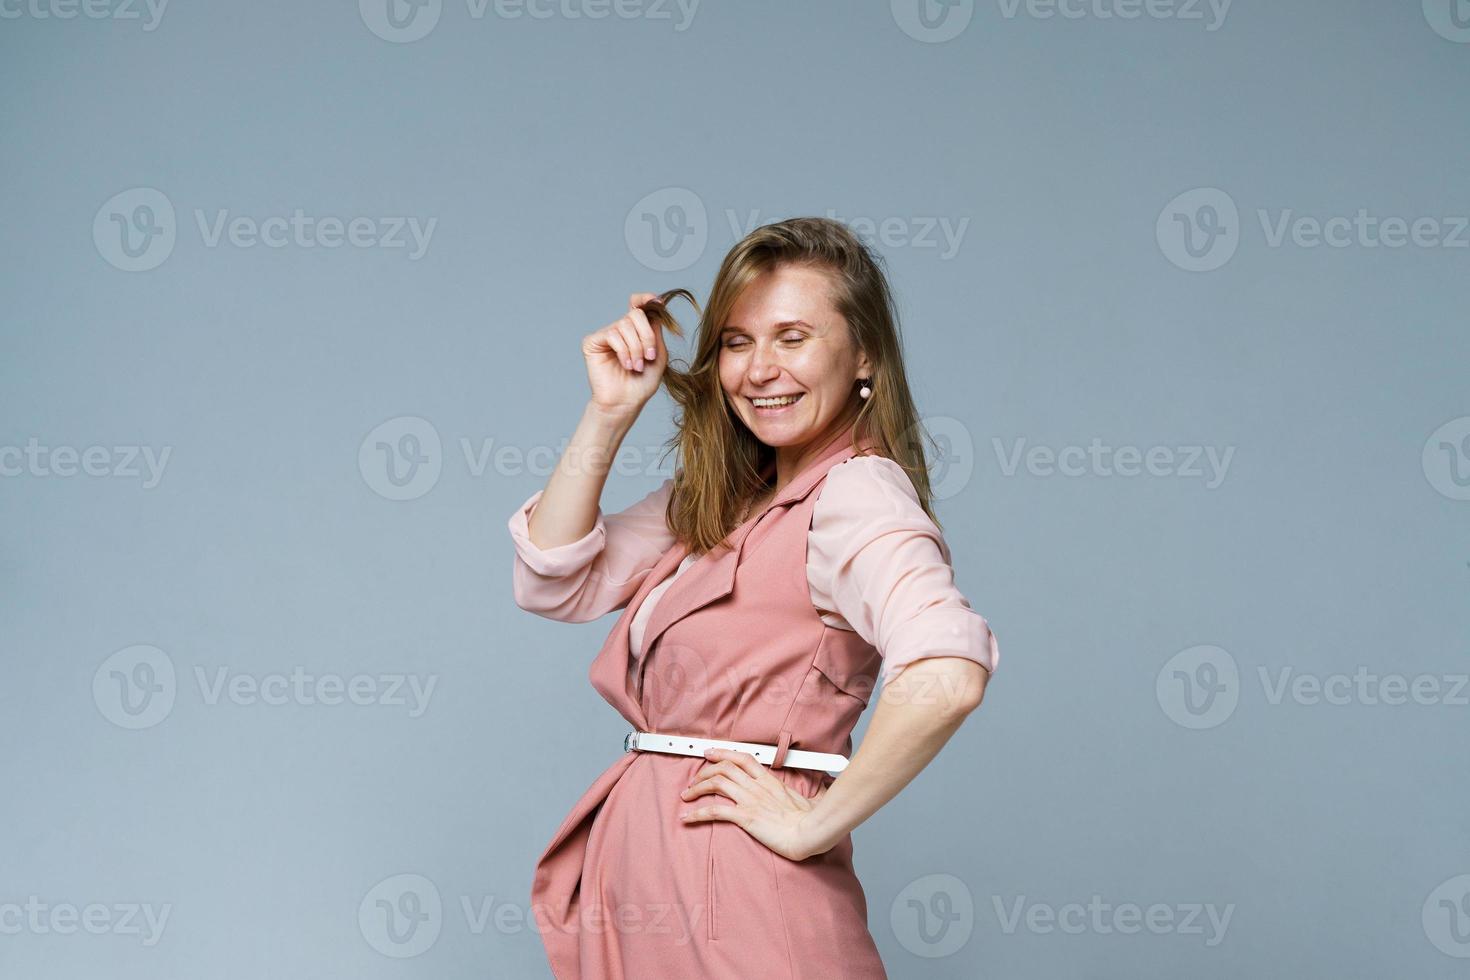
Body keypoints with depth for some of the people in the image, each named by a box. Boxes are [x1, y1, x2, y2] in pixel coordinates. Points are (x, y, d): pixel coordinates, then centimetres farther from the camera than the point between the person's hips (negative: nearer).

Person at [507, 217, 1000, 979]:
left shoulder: (857, 491, -16)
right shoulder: (722, 498, 11)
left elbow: (948, 674, -34)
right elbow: (554, 583, 8)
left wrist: (814, 824, -22)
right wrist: (610, 412, 0)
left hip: (734, 904, -8)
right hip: (640, 883, 9)